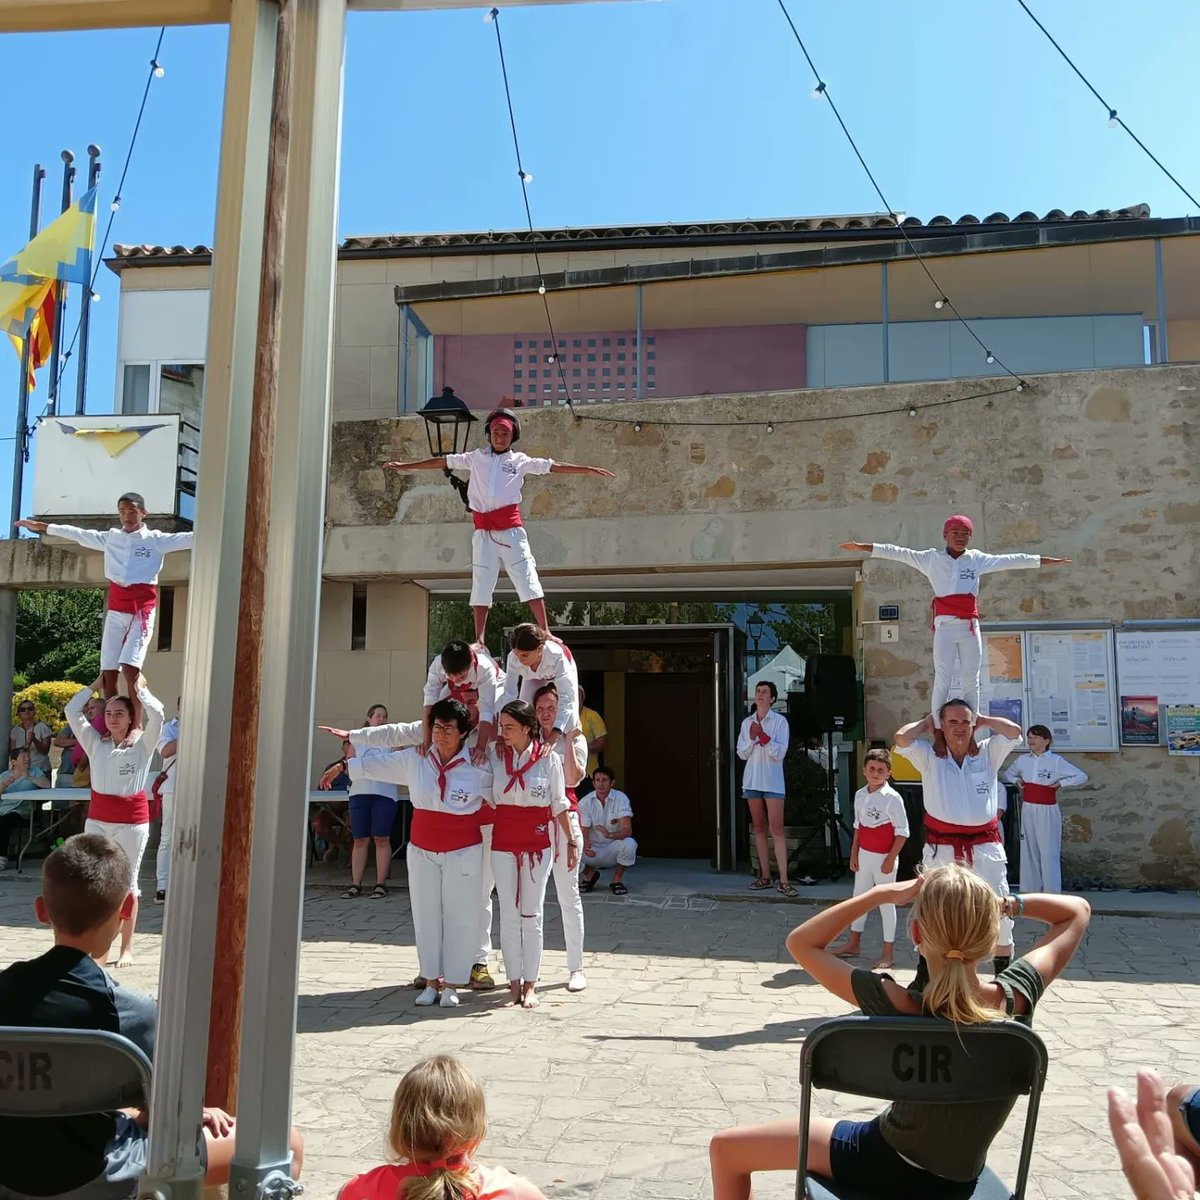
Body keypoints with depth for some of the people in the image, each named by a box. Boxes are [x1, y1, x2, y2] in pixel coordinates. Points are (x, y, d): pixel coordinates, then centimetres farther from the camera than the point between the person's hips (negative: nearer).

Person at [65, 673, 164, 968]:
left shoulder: (143, 744, -3)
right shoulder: (96, 743, 7)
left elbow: (157, 715, -19)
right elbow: (72, 711, 4)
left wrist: (140, 689, -5)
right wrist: (96, 685, 8)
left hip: (132, 822, -3)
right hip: (97, 820, 3)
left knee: (127, 883, 5)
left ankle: (127, 948, 12)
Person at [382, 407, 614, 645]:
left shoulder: (520, 460, 7)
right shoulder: (477, 457, 12)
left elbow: (553, 466, 2)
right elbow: (441, 462, 14)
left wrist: (590, 470, -4)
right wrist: (403, 466, 15)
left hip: (511, 527, -2)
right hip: (483, 530, 2)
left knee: (527, 579, -6)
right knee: (481, 583, 2)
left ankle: (545, 632, -5)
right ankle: (479, 639, 6)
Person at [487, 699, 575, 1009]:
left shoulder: (548, 757, -5)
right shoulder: (496, 755, 1)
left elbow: (559, 804, 0)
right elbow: (488, 799, 8)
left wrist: (571, 841, 1)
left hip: (537, 843, -2)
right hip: (503, 843, 2)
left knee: (531, 915, 3)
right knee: (508, 915, 4)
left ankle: (530, 985, 12)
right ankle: (514, 984, 13)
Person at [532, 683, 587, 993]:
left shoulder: (575, 739, 4)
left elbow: (573, 778, -10)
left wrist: (568, 740, -14)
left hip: (564, 818, -3)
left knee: (568, 894, 2)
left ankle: (576, 967, 9)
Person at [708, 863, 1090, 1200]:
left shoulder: (900, 1007, -32)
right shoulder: (1018, 996, -22)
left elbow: (800, 943, -19)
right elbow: (1077, 911, -5)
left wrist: (882, 894, -20)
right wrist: (1005, 904, -15)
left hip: (888, 1166, -5)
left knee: (726, 1149, 10)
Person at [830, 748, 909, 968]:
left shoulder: (893, 798, -16)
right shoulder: (860, 795, 3)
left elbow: (902, 832, -14)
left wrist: (890, 859, -16)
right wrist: (854, 854, 9)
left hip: (884, 858, -6)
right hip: (864, 855, 7)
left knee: (886, 903, 3)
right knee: (859, 898, 17)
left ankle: (888, 953, 13)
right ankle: (854, 944, 31)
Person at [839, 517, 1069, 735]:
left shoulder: (978, 559, 13)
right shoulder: (932, 558, 6)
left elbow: (1009, 561, 17)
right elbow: (899, 553, 2)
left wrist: (1045, 560, 19)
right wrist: (862, 547, -4)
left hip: (970, 627, 2)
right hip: (945, 626, -2)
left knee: (971, 681, 3)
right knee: (942, 679, -6)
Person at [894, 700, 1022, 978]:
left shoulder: (987, 753, 7)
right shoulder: (930, 757, 3)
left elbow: (1014, 731, -7)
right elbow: (902, 737, -13)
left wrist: (983, 720, 5)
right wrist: (926, 722, 4)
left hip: (985, 848, 1)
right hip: (941, 848, -1)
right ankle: (923, 975, 23)